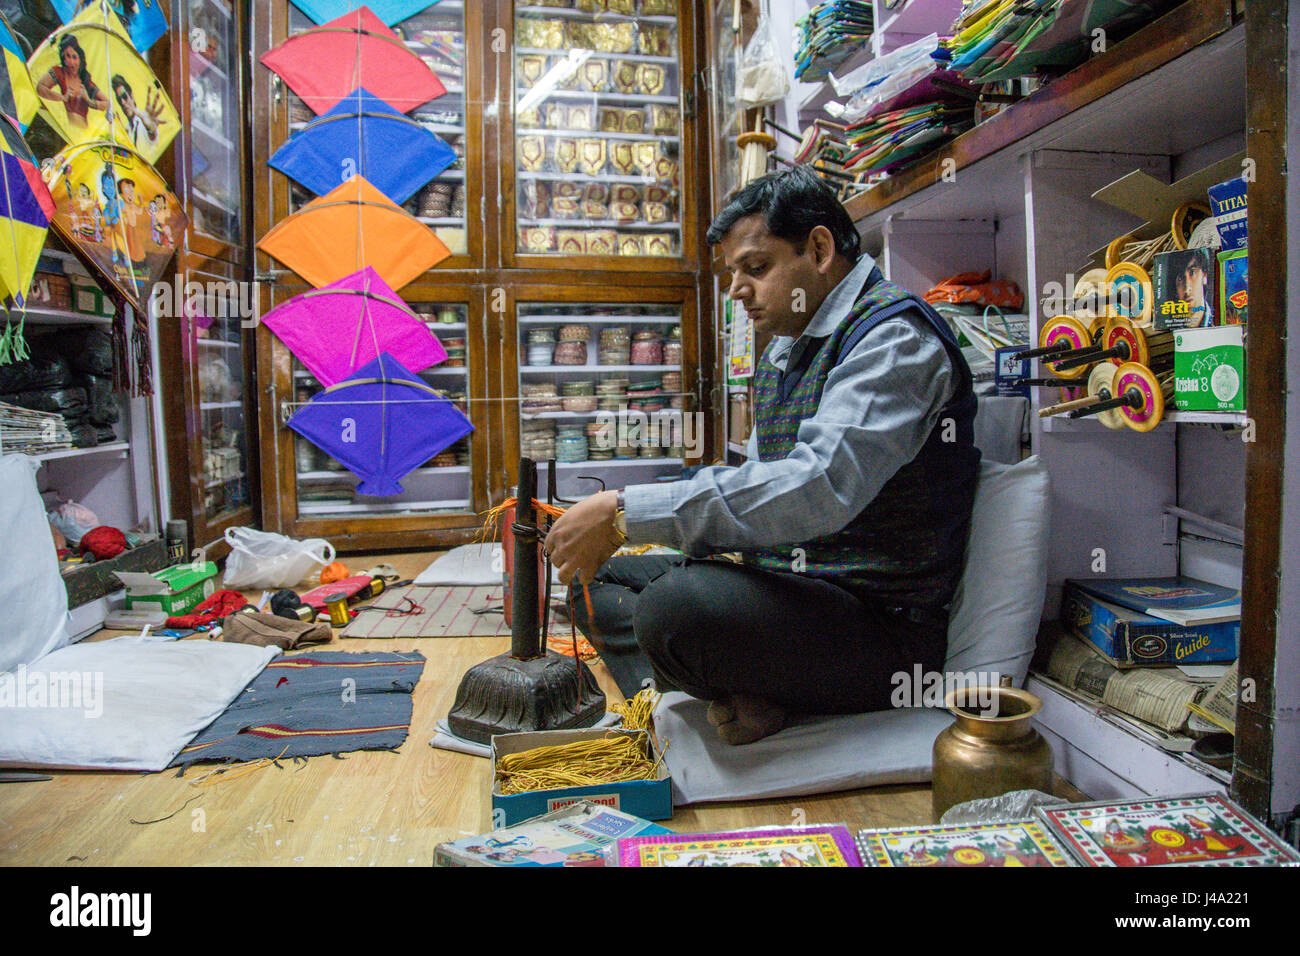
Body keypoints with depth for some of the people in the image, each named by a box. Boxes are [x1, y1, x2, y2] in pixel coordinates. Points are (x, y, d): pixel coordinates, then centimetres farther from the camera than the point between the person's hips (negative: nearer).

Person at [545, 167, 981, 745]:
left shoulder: (895, 337, -15)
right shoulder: (784, 349, 16)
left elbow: (818, 489, -31)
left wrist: (626, 512, -29)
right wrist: (614, 525, 3)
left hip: (883, 624, -10)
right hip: (785, 584, 10)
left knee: (676, 605, -35)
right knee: (596, 581, 11)